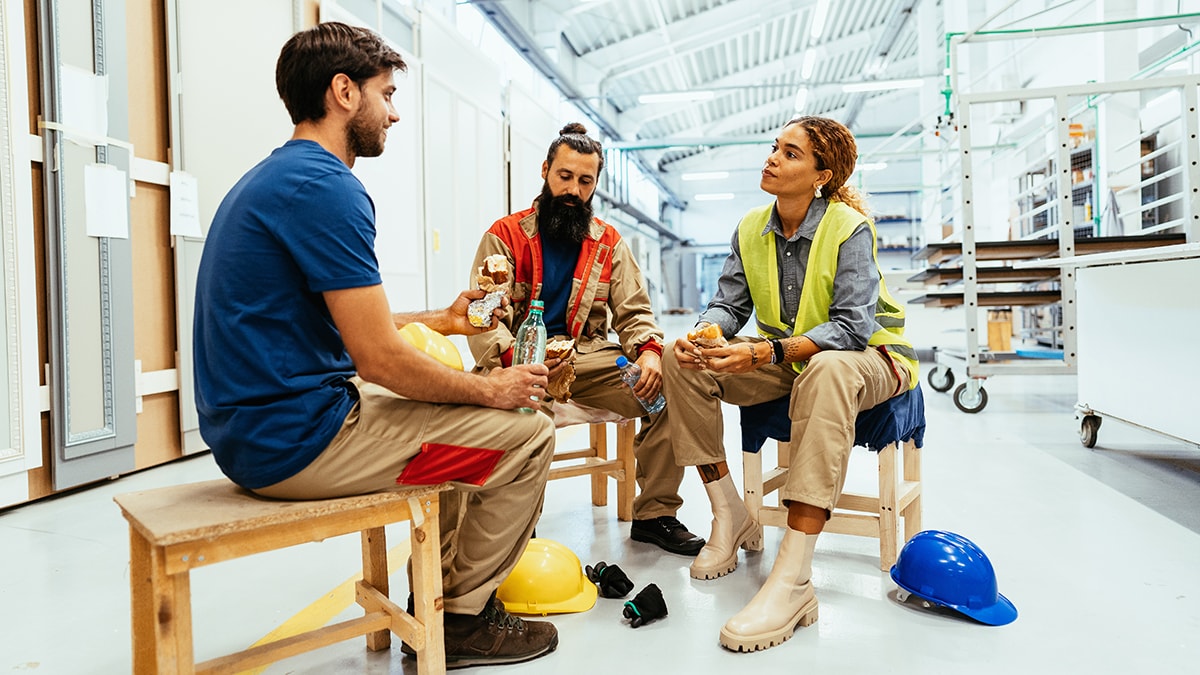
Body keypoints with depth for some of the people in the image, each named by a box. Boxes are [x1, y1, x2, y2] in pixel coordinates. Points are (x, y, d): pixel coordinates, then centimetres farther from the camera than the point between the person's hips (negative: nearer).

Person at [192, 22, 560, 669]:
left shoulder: (273, 178, 15)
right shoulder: (326, 187, -19)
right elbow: (380, 359, -22)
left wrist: (441, 318, 21)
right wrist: (489, 388, -8)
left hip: (252, 431, 11)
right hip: (297, 439, -11)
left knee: (450, 417, 27)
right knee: (525, 435, -5)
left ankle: (435, 603, 29)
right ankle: (464, 617, 13)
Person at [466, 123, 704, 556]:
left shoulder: (610, 243, 15)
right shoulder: (505, 236, 3)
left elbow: (633, 314, 10)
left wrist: (649, 352, -14)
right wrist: (516, 357, -29)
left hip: (591, 359, 4)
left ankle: (655, 514, -2)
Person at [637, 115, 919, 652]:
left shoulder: (850, 227, -17)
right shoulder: (752, 229, 1)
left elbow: (851, 326, -26)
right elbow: (729, 304, 0)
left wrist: (769, 352, -40)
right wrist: (702, 334, -25)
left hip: (867, 357, -6)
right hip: (787, 358, 6)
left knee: (827, 371, -42)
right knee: (682, 360, -12)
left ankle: (791, 581, -46)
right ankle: (730, 516, -7)